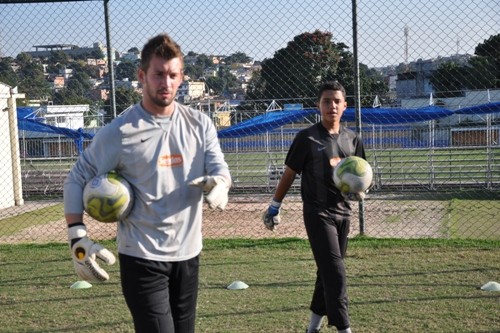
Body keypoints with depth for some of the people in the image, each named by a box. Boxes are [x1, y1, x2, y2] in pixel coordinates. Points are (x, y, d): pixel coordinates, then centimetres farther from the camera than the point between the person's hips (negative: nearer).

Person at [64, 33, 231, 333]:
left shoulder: (200, 124, 2)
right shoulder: (120, 131, -10)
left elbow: (219, 168, 1)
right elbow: (78, 179, -4)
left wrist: (218, 184, -25)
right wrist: (78, 238, -16)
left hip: (188, 254, 5)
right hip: (141, 258, -5)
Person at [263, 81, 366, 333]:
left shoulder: (352, 139, 7)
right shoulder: (307, 138, -7)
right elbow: (289, 174, -1)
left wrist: (359, 191, -7)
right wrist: (275, 206, 0)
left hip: (343, 212, 6)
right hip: (317, 213, -6)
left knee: (328, 270, 13)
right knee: (335, 272, -11)